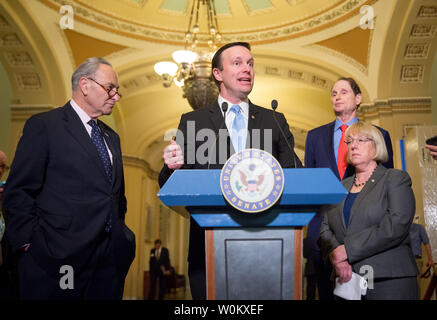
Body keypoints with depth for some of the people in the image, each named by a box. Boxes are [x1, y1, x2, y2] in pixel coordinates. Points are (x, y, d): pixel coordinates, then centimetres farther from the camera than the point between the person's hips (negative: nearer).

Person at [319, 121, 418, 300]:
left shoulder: (396, 178, 1)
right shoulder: (340, 187, 15)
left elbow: (396, 225, -14)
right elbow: (324, 228, 5)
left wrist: (347, 250, -16)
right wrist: (335, 256, -16)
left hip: (389, 279, -3)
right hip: (347, 279, 4)